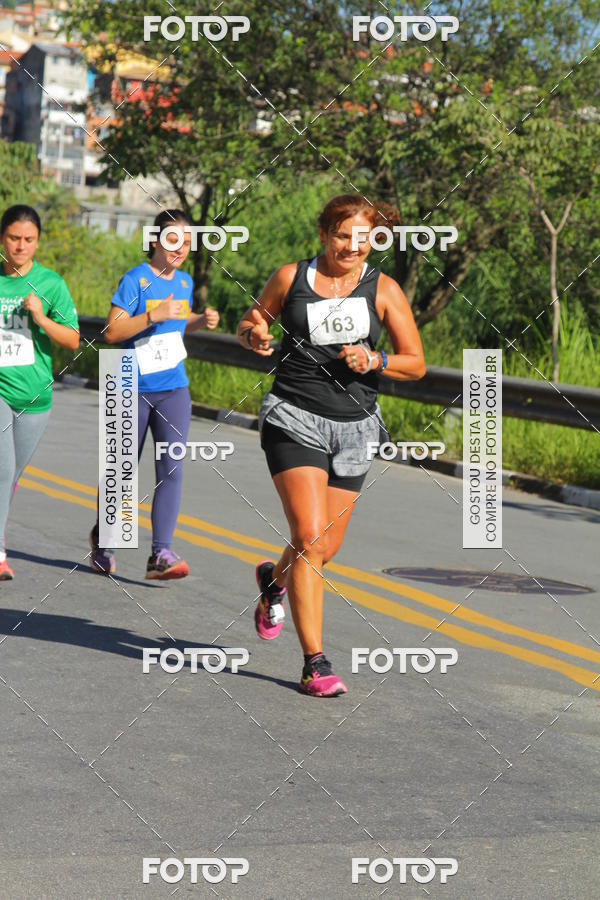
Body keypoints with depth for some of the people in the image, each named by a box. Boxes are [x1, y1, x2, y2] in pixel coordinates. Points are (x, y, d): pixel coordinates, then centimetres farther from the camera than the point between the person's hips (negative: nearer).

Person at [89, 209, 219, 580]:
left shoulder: (185, 282, 8)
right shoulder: (136, 280, -10)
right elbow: (112, 332, -17)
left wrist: (201, 321, 5)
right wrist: (155, 315, -27)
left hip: (174, 390, 4)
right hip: (134, 390, -4)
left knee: (172, 469, -9)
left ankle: (161, 553, -12)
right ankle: (102, 538, 32)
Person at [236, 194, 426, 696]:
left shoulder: (384, 290, 2)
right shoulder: (291, 278, 2)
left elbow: (416, 364, 4)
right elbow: (253, 324, 17)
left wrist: (374, 361, -15)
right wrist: (256, 336, -7)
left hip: (354, 428, 3)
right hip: (295, 418, -3)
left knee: (327, 547, 11)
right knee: (310, 537, -16)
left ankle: (276, 579, 47)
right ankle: (315, 664, -12)